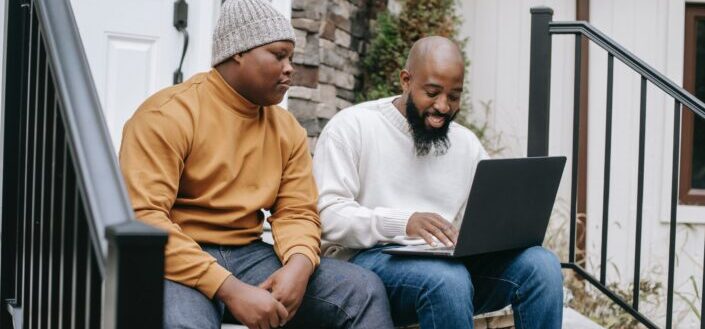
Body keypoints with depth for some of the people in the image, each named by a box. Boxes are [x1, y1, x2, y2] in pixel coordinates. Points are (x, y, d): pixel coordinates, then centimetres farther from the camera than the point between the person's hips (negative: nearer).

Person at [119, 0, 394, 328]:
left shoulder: (287, 129, 10)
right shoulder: (168, 115, -11)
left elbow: (297, 212, 8)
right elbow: (143, 217, -20)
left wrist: (299, 265, -18)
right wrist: (230, 289, -28)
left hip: (248, 255, 6)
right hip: (180, 261, -6)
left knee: (364, 289, -10)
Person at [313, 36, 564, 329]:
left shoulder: (467, 144, 16)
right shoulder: (351, 126, -1)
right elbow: (328, 213, -11)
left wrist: (507, 228, -10)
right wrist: (403, 222, -26)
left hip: (449, 262, 5)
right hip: (370, 258, -5)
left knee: (542, 265, -20)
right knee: (447, 280, -37)